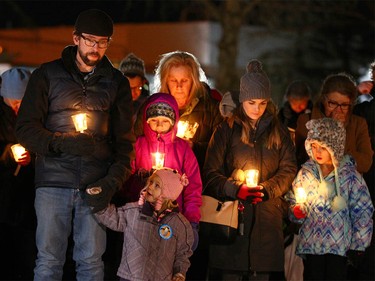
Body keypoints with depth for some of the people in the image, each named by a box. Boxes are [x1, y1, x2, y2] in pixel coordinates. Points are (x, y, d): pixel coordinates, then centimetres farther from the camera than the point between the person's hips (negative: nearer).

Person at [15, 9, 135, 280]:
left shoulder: (116, 82, 12)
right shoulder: (47, 75, 6)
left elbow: (125, 139, 9)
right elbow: (26, 128, 1)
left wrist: (113, 181, -7)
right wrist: (63, 143, -17)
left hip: (96, 185, 1)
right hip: (54, 180, -1)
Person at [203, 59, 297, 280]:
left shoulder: (279, 133, 14)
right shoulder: (227, 130, 7)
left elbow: (289, 170, 8)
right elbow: (211, 174, 2)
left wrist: (266, 189, -9)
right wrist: (236, 190, -14)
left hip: (268, 218, 2)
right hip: (232, 212, -2)